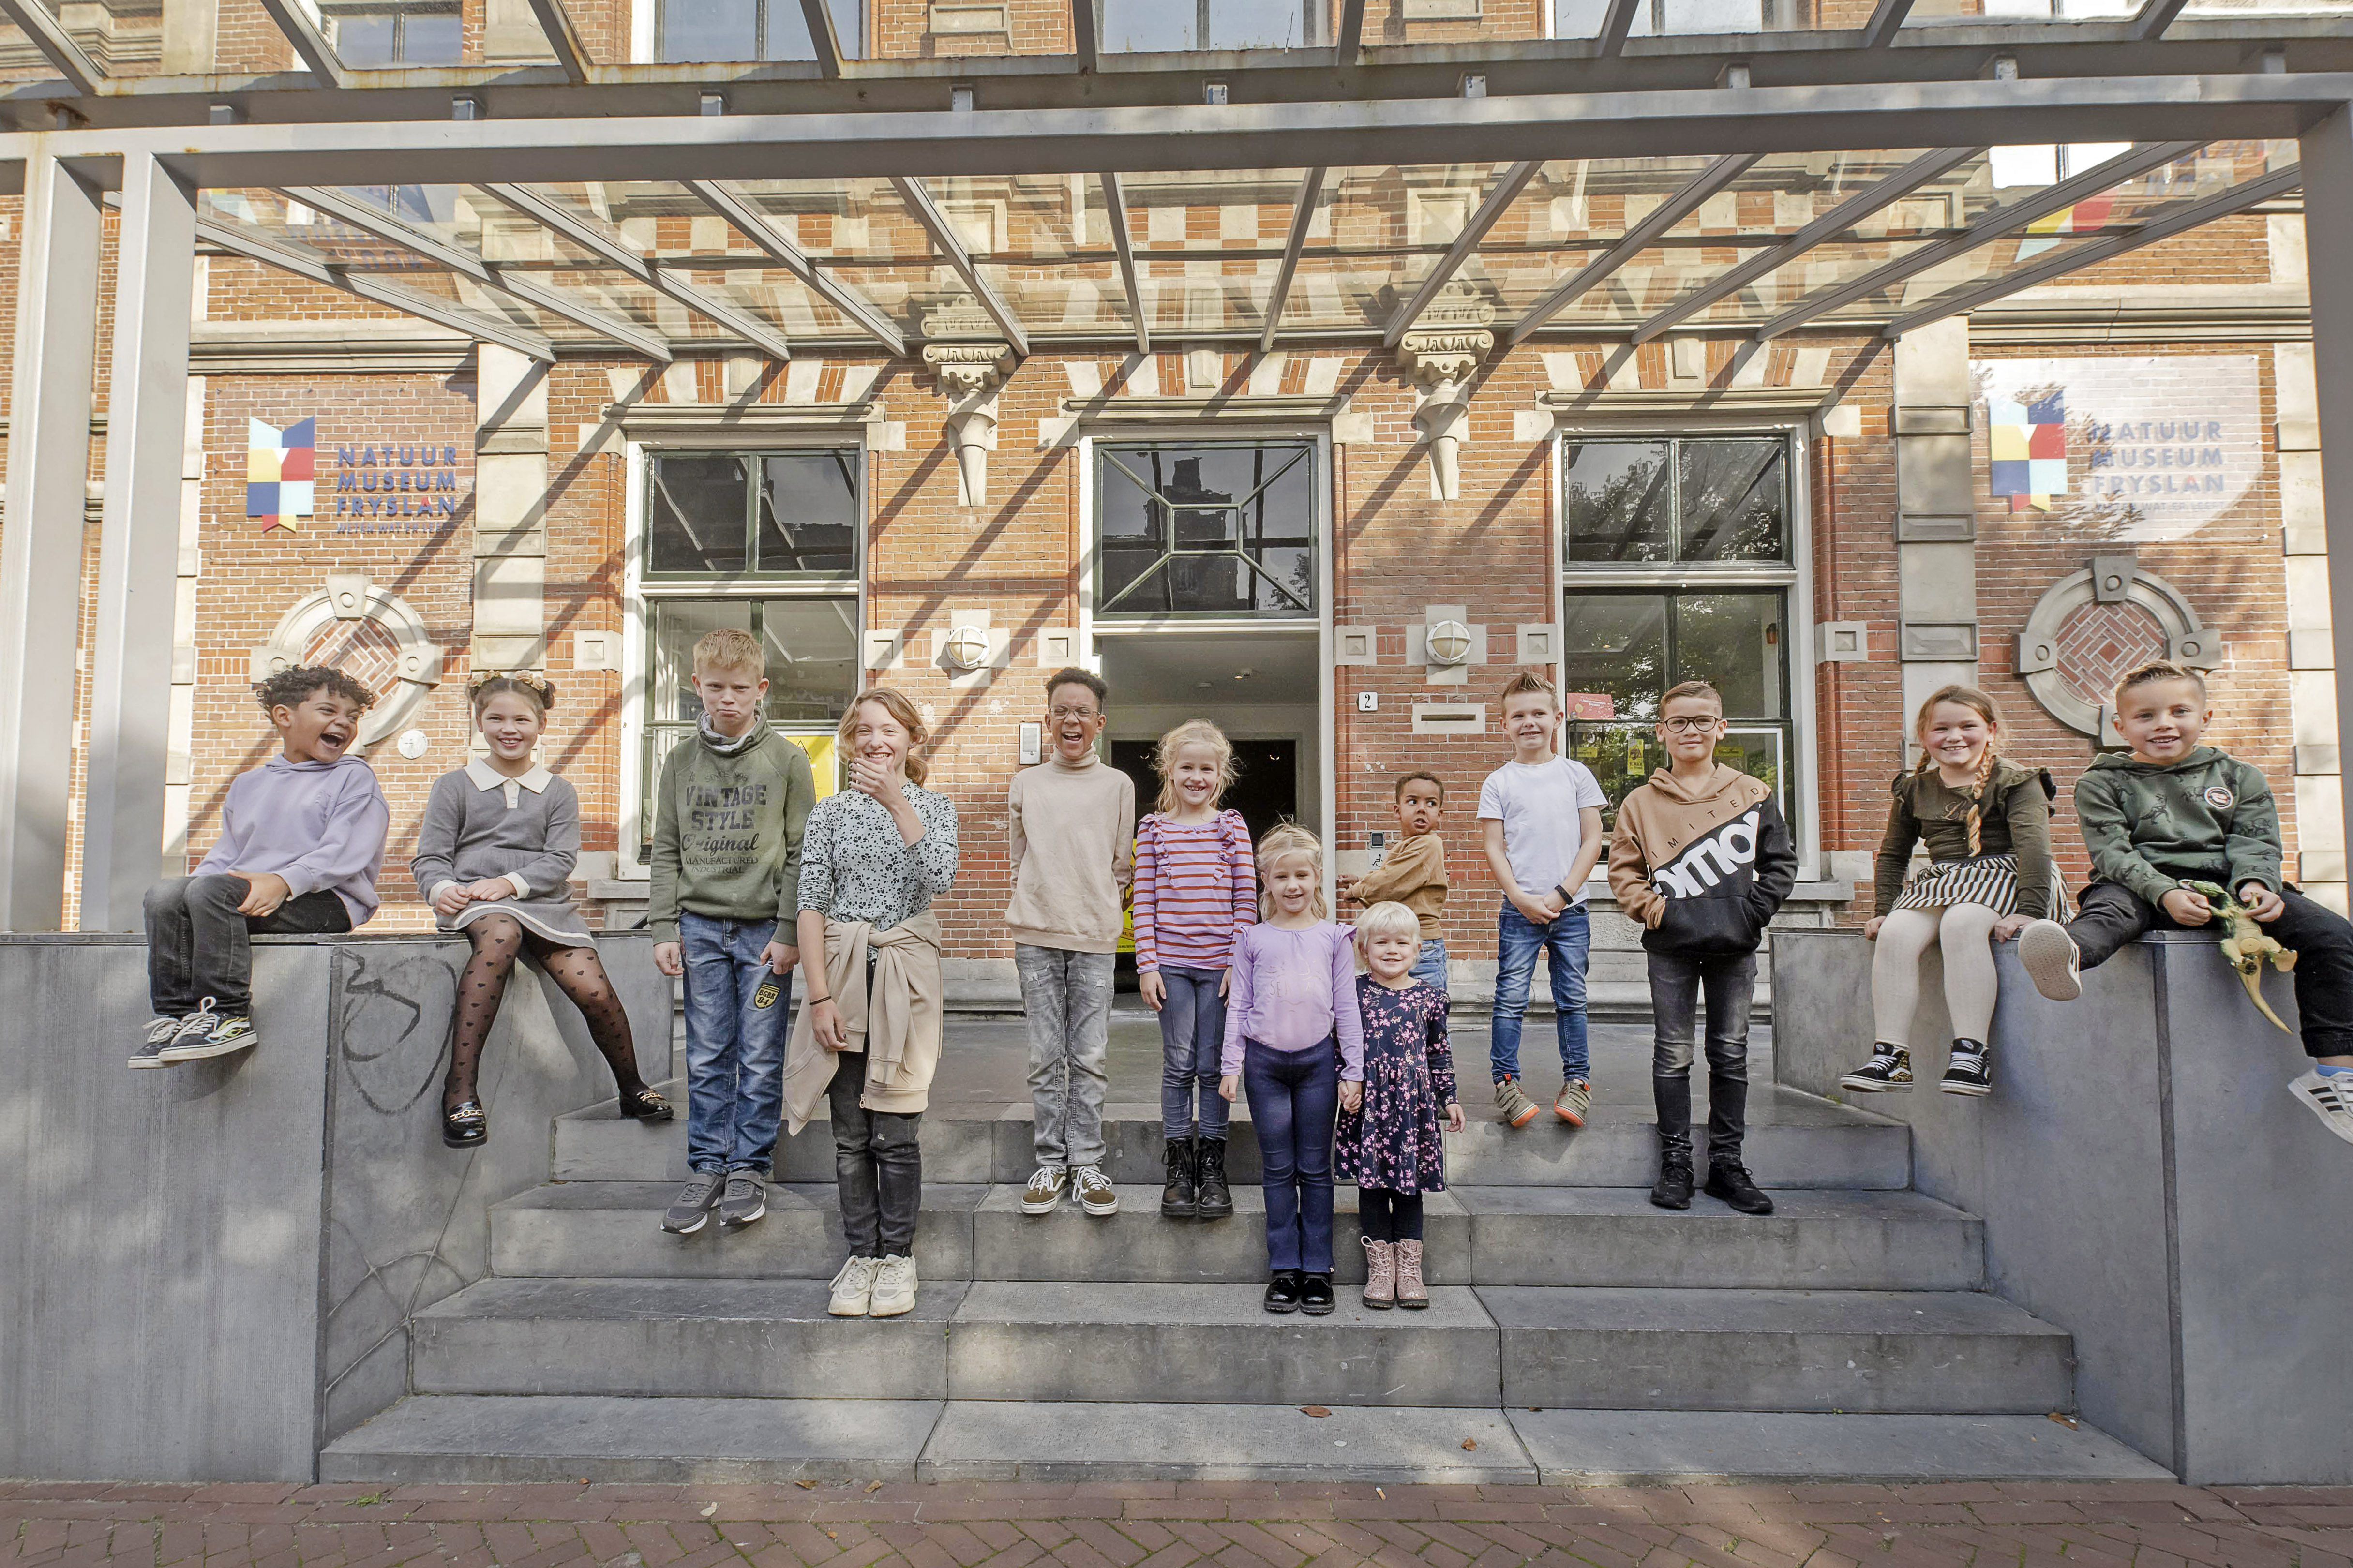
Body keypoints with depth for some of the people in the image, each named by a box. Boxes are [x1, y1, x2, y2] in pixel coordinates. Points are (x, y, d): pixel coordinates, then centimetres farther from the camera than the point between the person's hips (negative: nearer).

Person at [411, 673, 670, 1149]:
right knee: (501, 934, -40)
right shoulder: (454, 787, 15)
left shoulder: (558, 793, 16)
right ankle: (461, 1088, -39)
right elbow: (431, 855, 7)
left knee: (594, 991, -20)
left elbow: (560, 860, 4)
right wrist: (441, 888, -15)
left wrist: (511, 882, -14)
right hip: (473, 900, -2)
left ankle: (632, 1090, 5)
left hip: (544, 902, 2)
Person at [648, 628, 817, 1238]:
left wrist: (789, 932, -7)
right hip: (700, 925, 2)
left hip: (764, 928, -2)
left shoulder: (787, 760, -1)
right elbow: (667, 851, 9)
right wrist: (664, 929, 2)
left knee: (761, 1059, 4)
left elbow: (801, 853, -2)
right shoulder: (681, 760, 8)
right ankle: (707, 1168, 18)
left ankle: (750, 1168, 16)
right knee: (707, 1057, 7)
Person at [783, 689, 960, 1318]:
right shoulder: (831, 812, 6)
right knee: (851, 1133, 7)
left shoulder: (933, 806, 5)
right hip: (841, 972, 1)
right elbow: (811, 904, 0)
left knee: (895, 1131, 0)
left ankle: (897, 1258, 15)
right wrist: (820, 995, -8)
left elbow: (939, 877, -14)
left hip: (905, 973, -1)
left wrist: (897, 801, -21)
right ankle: (861, 1256, 20)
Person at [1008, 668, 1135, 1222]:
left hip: (1095, 935, -1)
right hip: (1036, 934, 1)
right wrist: (1041, 905, 10)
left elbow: (1123, 865, 12)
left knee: (1090, 1056, 1)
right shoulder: (1026, 784, 10)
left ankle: (1087, 1165, 11)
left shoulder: (1118, 785, 7)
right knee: (1046, 1056, 3)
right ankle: (1050, 1163, 14)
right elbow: (1019, 859, 16)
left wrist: (1095, 904, 6)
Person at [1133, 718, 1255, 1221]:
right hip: (1171, 963, 0)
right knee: (1178, 1067, 5)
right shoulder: (1154, 828, 4)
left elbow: (1246, 897, 3)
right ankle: (1179, 1170, 16)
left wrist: (1241, 959, -4)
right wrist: (1147, 965, -4)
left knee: (1213, 1067, 6)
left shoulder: (1232, 827, 4)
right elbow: (1144, 901, 2)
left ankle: (1212, 1169, 18)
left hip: (1220, 963, 0)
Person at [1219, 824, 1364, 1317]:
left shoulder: (1334, 938, 4)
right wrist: (1232, 1066, 1)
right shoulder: (1253, 940, 4)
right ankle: (1283, 1268, 16)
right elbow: (1238, 1007, 6)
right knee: (1278, 1170, 6)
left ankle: (1317, 1270, 16)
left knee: (1315, 1170, 6)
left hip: (1318, 1059, 0)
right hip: (1265, 1060, 0)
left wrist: (1353, 1071, 2)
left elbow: (1346, 1008, 4)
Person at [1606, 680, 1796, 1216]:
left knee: (1731, 1053, 9)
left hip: (1734, 946, 1)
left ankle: (1727, 1162, 21)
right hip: (1671, 948, -1)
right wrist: (1655, 911, -11)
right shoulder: (1641, 801, 2)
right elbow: (1623, 871, 3)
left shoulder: (1752, 794, 5)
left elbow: (1781, 862, 7)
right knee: (1673, 1055, 3)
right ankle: (1675, 1162, 14)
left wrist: (1753, 911, -5)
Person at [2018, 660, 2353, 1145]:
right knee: (2109, 908, -38)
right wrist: (2165, 893, -22)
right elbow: (2113, 852, -4)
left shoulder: (2239, 777, 19)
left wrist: (2255, 884, -16)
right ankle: (2067, 960, -78)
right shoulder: (2102, 783, 9)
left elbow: (2254, 844, 9)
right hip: (2143, 888, -4)